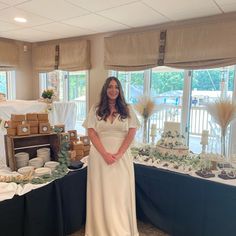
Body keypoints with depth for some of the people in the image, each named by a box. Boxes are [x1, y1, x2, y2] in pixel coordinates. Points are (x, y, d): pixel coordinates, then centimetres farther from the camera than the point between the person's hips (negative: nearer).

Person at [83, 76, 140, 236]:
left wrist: (118, 154, -12)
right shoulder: (96, 110, 5)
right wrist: (105, 154, -13)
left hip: (122, 156, 0)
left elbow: (132, 133, -2)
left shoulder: (127, 109, 5)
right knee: (101, 193, 7)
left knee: (121, 193, 6)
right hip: (100, 156, 0)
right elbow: (91, 133, -2)